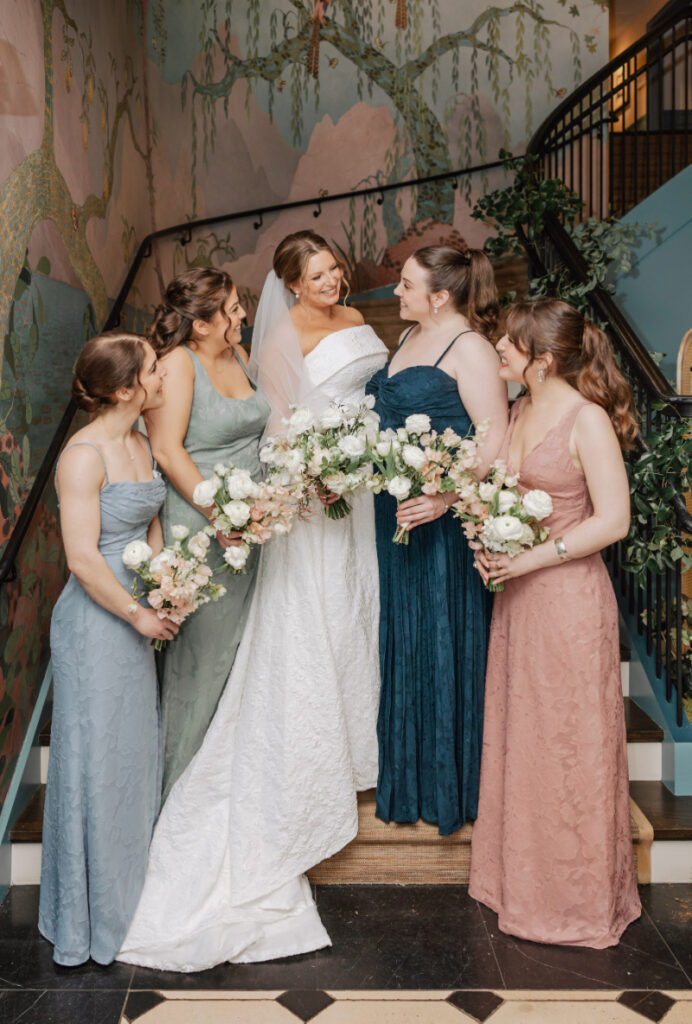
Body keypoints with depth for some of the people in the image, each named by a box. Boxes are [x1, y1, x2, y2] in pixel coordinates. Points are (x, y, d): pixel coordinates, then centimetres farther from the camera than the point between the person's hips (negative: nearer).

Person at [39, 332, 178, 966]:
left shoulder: (140, 443, 7)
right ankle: (88, 918, 24)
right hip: (95, 622, -8)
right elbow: (83, 560, -22)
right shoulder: (83, 455, -19)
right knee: (94, 760, 4)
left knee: (136, 751, 17)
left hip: (135, 612, 8)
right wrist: (139, 616, -13)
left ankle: (129, 887, 37)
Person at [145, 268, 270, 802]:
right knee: (199, 647, 4)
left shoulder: (238, 354, 9)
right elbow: (167, 449, -20)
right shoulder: (178, 362, -15)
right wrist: (219, 513, -24)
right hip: (199, 529, -8)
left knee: (238, 638, 16)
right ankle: (181, 773, 24)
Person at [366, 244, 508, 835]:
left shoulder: (468, 346, -12)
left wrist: (446, 496, -30)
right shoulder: (411, 338, 15)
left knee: (444, 640, 2)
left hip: (445, 518, -9)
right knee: (404, 639, 16)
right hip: (399, 512, 9)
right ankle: (409, 777, 33)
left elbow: (496, 440, -19)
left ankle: (450, 784, 21)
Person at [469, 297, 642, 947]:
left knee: (568, 745, 4)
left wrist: (531, 559, -18)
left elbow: (613, 520, -17)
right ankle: (521, 878, 34)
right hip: (516, 597, 8)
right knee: (516, 737, 15)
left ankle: (577, 899, 24)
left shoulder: (588, 420, -13)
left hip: (569, 595, -8)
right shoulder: (519, 413, 10)